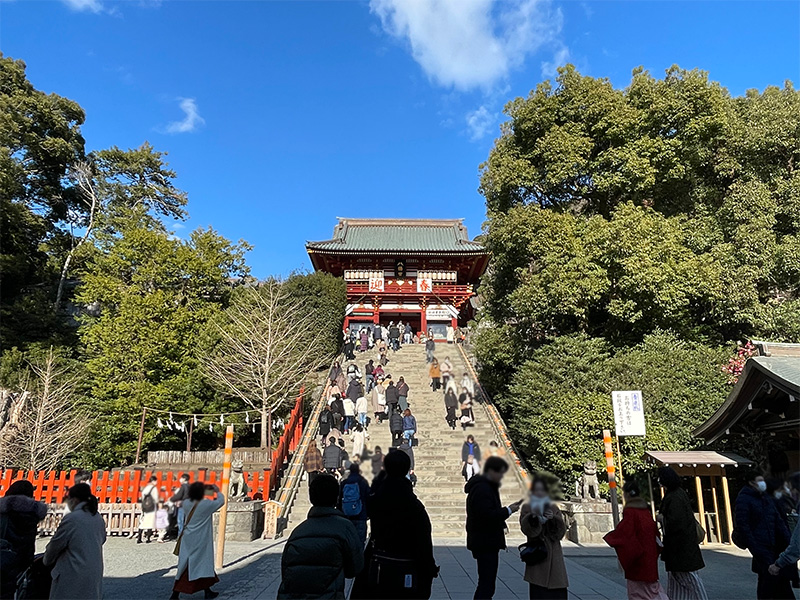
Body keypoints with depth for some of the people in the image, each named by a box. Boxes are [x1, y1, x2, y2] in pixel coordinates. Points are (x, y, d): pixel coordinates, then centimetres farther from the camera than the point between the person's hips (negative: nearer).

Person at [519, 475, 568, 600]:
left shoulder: (553, 508, 12)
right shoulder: (527, 508, 5)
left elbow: (562, 530, 4)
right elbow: (525, 528, -10)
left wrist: (553, 518, -13)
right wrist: (533, 516, -27)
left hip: (553, 554, 2)